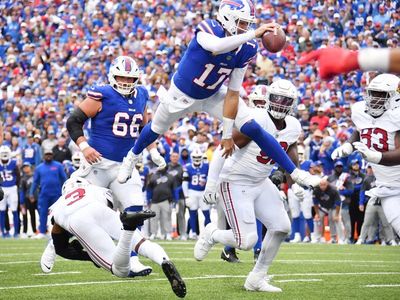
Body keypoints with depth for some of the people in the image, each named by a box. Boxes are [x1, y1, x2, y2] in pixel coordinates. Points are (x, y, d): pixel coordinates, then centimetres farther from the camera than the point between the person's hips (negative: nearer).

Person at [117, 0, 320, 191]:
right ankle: (132, 157, 54)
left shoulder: (247, 49, -21)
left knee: (253, 129, -11)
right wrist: (254, 34, -65)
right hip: (183, 94, -2)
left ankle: (294, 173, -4)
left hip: (213, 96, 3)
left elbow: (233, 93, -15)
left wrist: (227, 134, -14)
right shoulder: (207, 30, -33)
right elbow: (217, 47, -60)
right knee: (156, 129, 22)